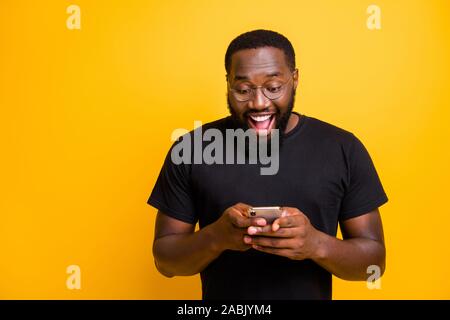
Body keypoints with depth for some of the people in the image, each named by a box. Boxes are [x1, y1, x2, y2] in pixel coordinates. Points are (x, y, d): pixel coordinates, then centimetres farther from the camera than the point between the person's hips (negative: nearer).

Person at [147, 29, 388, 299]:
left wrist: (317, 244, -26)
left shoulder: (343, 150, -10)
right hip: (221, 302, 0)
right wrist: (216, 236, -26)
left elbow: (375, 259, -6)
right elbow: (165, 258, -6)